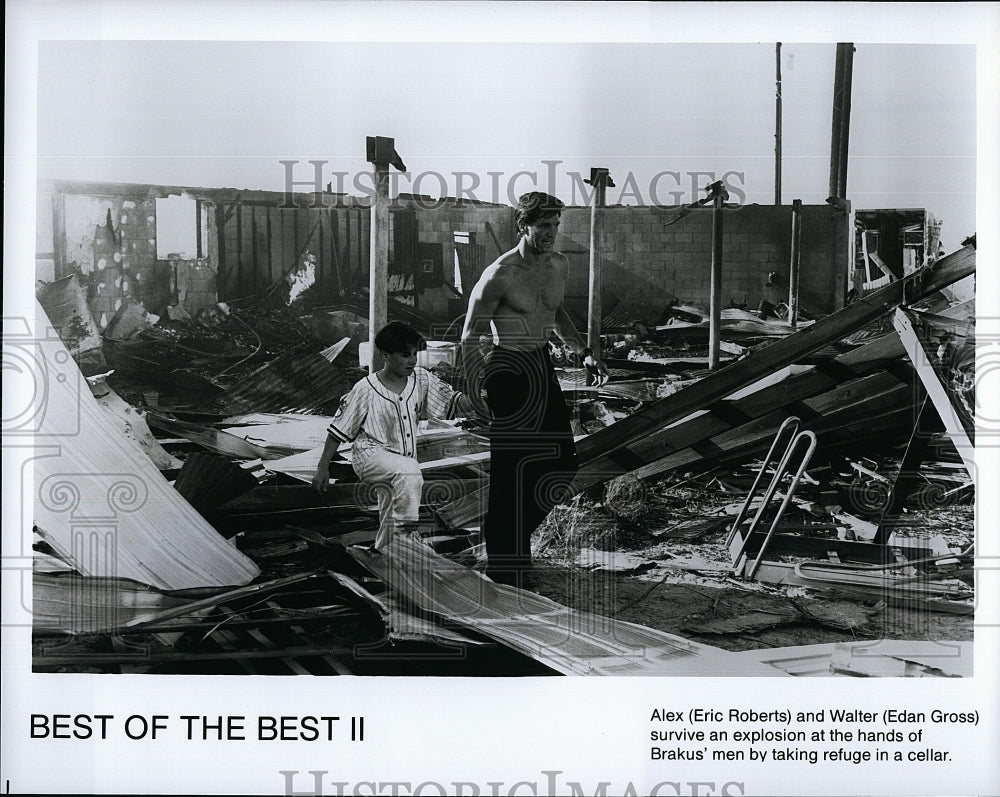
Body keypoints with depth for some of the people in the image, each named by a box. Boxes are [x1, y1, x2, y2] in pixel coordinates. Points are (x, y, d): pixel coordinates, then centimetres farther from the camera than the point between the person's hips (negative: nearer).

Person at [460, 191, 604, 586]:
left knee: (559, 462, 8)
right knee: (510, 472, -3)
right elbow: (470, 337, -12)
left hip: (543, 368, 8)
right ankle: (505, 572, 8)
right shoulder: (500, 275, -17)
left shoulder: (559, 264, 5)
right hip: (508, 372, -8)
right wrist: (477, 395, -19)